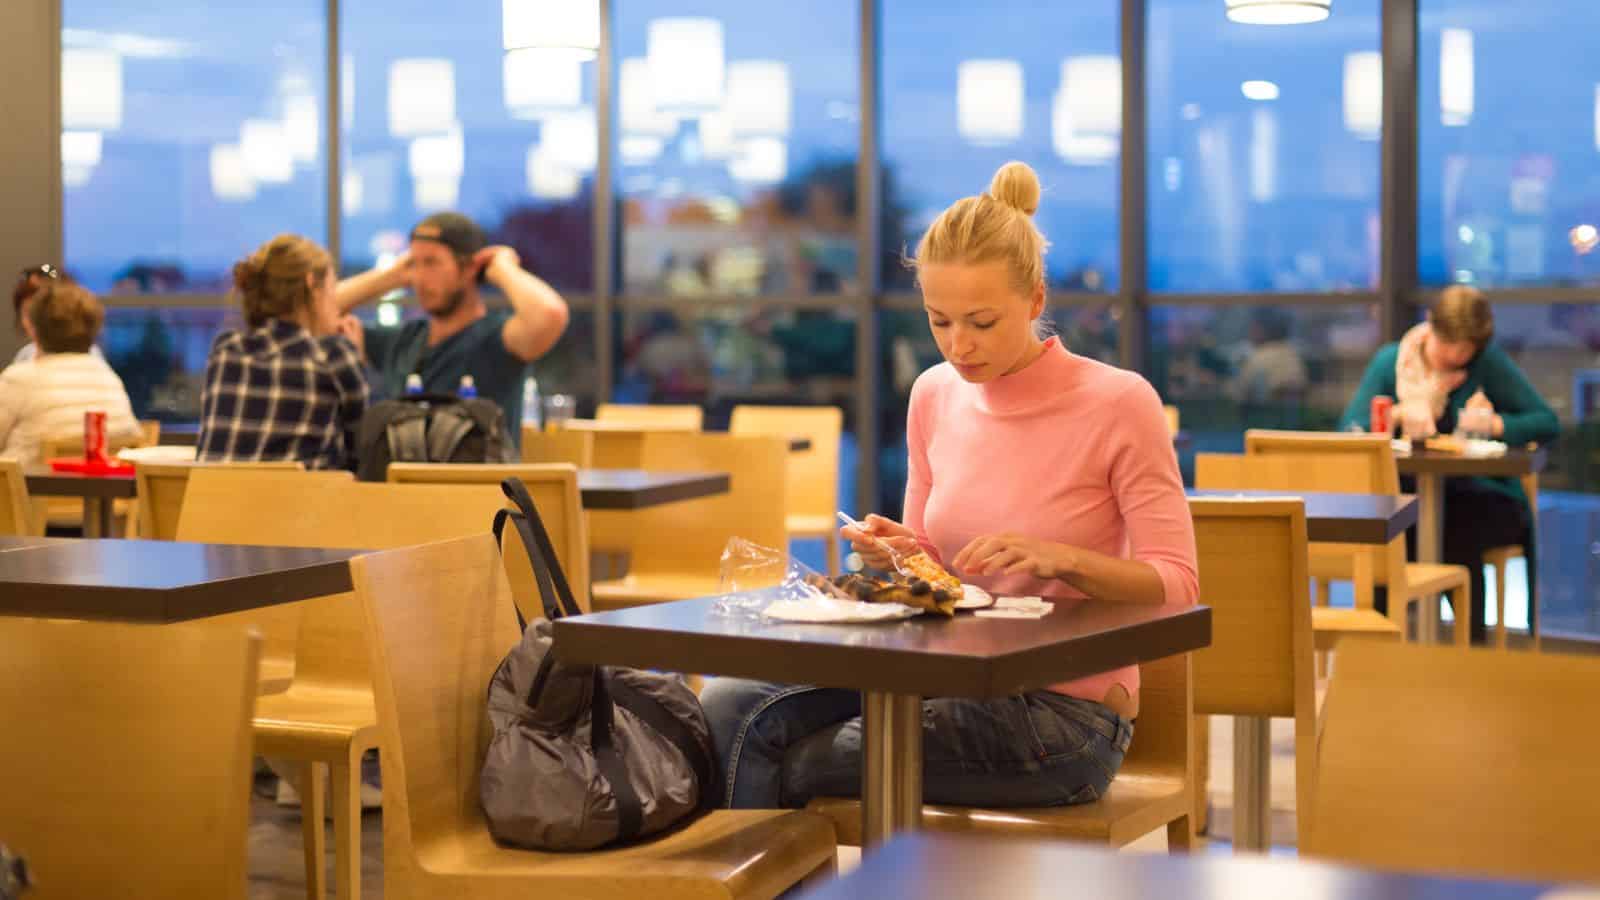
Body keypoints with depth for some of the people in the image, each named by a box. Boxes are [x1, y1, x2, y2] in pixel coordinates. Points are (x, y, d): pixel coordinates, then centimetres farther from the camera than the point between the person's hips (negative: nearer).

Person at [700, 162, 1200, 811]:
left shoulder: (1118, 403, -11)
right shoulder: (936, 394, 5)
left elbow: (1176, 584, -10)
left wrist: (1058, 557, -25)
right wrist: (897, 550, -7)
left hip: (1063, 713, -6)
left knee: (791, 767, -17)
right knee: (729, 703, -15)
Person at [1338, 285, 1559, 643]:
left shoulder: (1489, 362, -1)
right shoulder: (1390, 361, 5)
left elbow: (1547, 423, -3)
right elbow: (1349, 429, -4)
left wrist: (1494, 424, -19)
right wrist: (1400, 413, -18)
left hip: (1483, 497, -1)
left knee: (1459, 533, -33)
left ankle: (1473, 644, -17)